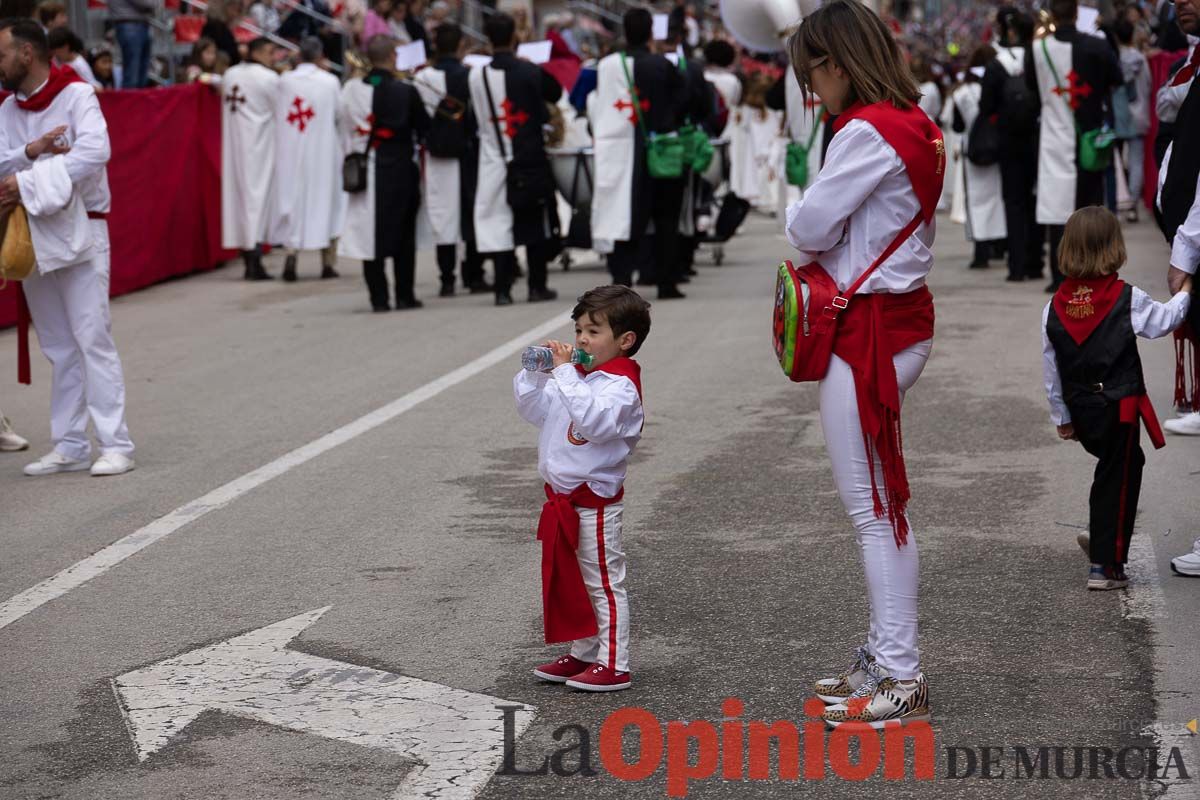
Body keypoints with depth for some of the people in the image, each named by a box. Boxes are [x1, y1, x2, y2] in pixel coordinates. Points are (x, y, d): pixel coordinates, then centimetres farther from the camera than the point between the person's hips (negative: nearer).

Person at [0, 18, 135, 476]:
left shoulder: (75, 95, -9)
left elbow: (95, 151, -24)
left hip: (79, 232, -6)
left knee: (92, 340, -8)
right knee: (58, 348, 9)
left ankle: (115, 445, -6)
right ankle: (70, 446, 13)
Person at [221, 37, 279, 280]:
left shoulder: (230, 74, 7)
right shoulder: (269, 78, -12)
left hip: (234, 144, 6)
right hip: (259, 146, -6)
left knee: (239, 192, 10)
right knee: (257, 195, -3)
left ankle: (247, 260, 14)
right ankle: (255, 263, -6)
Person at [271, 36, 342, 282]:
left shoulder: (284, 81, -4)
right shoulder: (330, 82, -8)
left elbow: (277, 113, 1)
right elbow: (340, 116, -1)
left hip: (290, 149, 1)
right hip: (322, 149, -1)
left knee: (293, 197, 8)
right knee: (323, 198, 8)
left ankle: (291, 253, -9)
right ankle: (327, 263, 11)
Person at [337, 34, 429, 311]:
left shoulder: (351, 89, -4)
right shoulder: (405, 92, -11)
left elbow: (344, 126, 5)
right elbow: (423, 129, -1)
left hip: (363, 171, 2)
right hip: (399, 171, -2)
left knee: (370, 232, 8)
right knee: (403, 233, 10)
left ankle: (378, 297, 6)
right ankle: (404, 296, 10)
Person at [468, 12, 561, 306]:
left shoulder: (477, 76, -6)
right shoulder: (531, 72, -9)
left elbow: (479, 115, 7)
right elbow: (555, 94, 9)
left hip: (494, 158, 1)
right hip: (530, 158, -1)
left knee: (498, 223, 4)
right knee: (536, 223, 10)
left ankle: (503, 289, -1)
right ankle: (537, 286, 12)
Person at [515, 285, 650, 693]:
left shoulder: (621, 385, -15)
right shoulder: (577, 376, 11)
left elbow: (594, 420, -34)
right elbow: (532, 409, 15)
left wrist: (564, 373, -32)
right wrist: (535, 371, -1)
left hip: (596, 501, -9)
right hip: (564, 498, 9)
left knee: (604, 582, -2)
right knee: (570, 580, 16)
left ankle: (613, 665, 3)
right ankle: (583, 655, 27)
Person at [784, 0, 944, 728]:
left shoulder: (867, 132, -18)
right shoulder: (917, 128, 11)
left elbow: (810, 228, -14)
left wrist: (802, 214, 6)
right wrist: (836, 244, 1)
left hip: (870, 331, -10)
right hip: (904, 318, 10)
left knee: (875, 508, -3)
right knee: (880, 504, 16)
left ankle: (902, 679, 3)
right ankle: (887, 658, 25)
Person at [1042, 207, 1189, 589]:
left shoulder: (1054, 307, 1)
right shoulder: (1127, 299, -11)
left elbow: (1051, 369, 6)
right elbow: (1164, 321, 4)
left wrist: (1061, 416, 16)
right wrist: (1183, 293, 24)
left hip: (1081, 409, 5)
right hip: (1118, 406, -5)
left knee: (1127, 462, 25)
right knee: (1117, 479, 3)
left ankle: (1098, 536, 24)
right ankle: (1105, 566, 5)